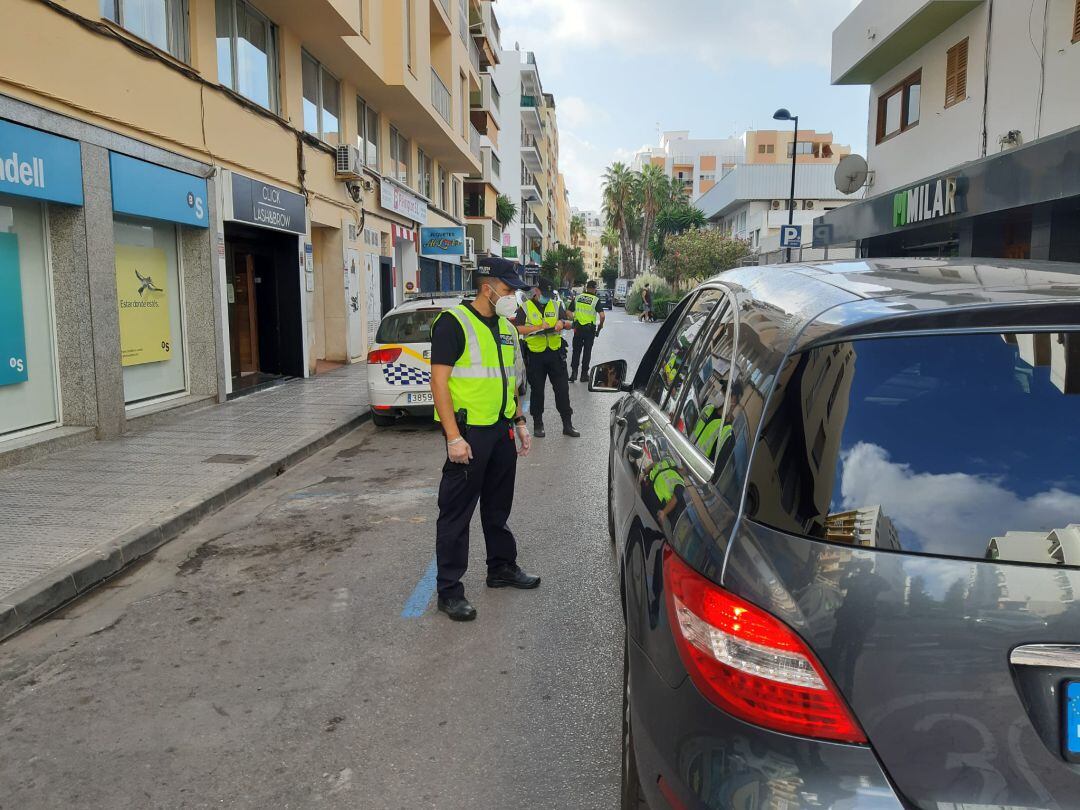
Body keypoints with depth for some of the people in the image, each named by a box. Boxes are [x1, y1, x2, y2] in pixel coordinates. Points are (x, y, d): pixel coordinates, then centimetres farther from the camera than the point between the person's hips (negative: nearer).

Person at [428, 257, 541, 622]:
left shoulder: (504, 327, 13)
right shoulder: (453, 323, -12)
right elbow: (439, 381, -17)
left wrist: (519, 421, 16)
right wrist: (453, 436, -22)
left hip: (502, 430, 8)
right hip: (469, 432, -8)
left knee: (499, 507, 20)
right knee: (457, 513, 0)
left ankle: (502, 567, 36)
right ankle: (449, 591, 9)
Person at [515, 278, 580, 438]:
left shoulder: (556, 306, 10)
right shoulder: (526, 307, 1)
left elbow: (569, 323, 5)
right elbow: (518, 329, -8)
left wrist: (562, 323, -19)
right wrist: (538, 327, -18)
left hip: (555, 353, 2)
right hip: (535, 355, -2)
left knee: (562, 389, 3)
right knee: (537, 390, 7)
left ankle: (567, 424, 10)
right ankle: (538, 424, 19)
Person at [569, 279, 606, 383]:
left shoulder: (577, 298, 2)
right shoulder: (596, 300, -7)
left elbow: (569, 312, 4)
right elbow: (602, 316, -16)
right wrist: (600, 326, -1)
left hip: (578, 328, 2)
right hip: (590, 329, -2)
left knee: (576, 351, 11)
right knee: (587, 352, 8)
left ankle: (574, 372, 5)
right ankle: (584, 374, 12)